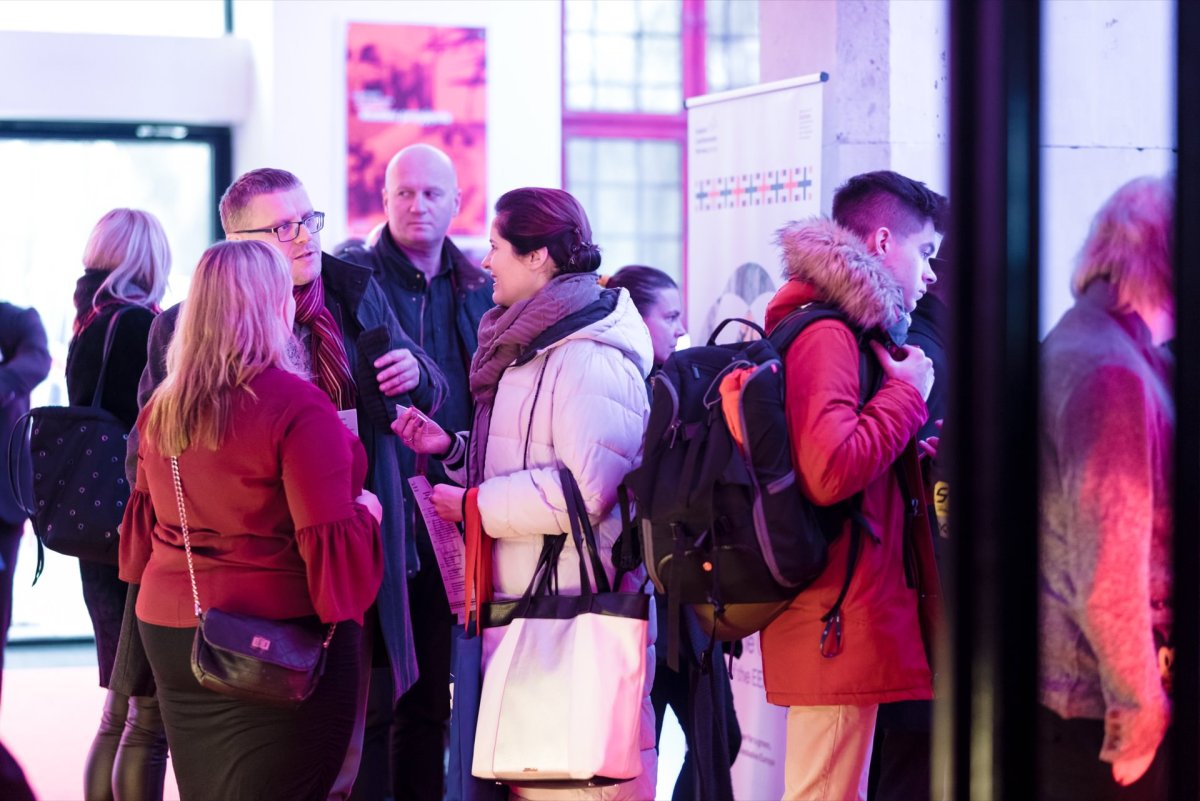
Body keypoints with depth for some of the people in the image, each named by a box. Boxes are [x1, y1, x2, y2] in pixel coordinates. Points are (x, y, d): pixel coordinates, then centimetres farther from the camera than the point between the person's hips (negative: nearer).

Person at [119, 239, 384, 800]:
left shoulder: (161, 408, 5)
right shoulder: (296, 407, -16)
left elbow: (143, 521, 15)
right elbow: (331, 543, -17)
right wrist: (365, 512, 1)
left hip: (167, 632, 7)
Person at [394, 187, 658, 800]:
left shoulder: (590, 358, -15)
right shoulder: (528, 347, 18)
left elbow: (586, 487, -25)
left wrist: (473, 507, -16)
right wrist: (452, 450, 11)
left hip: (574, 623, -10)